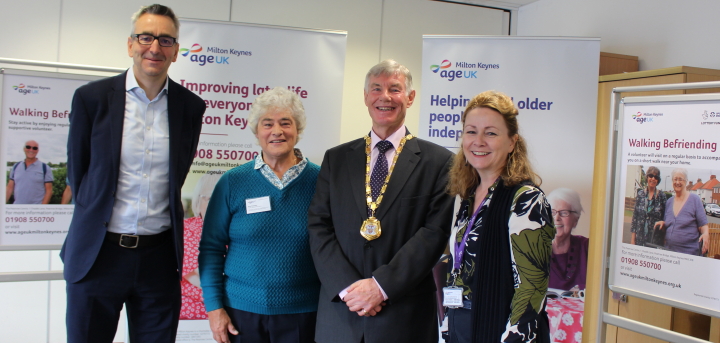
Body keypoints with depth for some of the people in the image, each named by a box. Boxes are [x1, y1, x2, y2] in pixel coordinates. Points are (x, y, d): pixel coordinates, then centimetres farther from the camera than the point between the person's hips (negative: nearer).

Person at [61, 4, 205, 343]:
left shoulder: (191, 106, 0)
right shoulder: (92, 97, -4)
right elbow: (77, 172, 6)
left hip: (159, 255, 1)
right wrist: (97, 219, 12)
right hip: (97, 252, -1)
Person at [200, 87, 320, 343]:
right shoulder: (233, 182, -1)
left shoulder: (319, 180, -3)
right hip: (241, 311, 1)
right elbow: (211, 247, 2)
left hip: (302, 313, 0)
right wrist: (214, 307, -3)